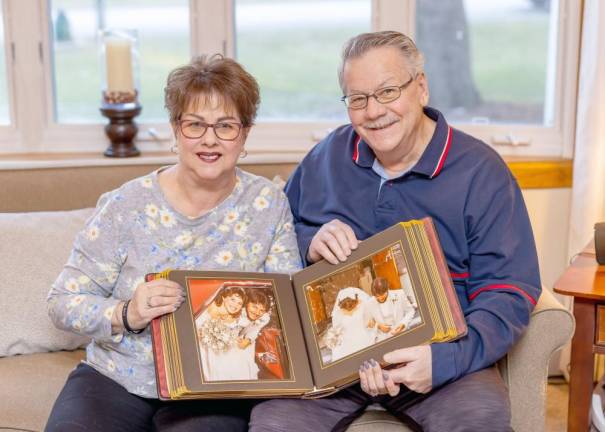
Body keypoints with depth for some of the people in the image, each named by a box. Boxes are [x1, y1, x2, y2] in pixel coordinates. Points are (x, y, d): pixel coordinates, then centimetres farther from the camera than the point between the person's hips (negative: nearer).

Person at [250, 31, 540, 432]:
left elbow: (510, 291, -7)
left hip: (437, 349, -1)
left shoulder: (480, 171, -3)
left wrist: (446, 358, -25)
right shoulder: (330, 155, 9)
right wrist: (309, 244, -8)